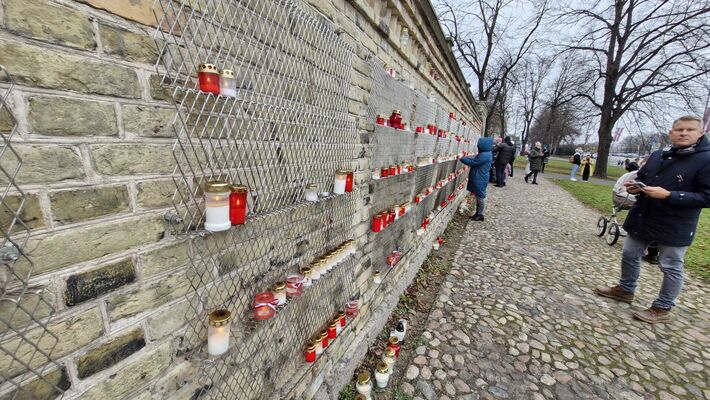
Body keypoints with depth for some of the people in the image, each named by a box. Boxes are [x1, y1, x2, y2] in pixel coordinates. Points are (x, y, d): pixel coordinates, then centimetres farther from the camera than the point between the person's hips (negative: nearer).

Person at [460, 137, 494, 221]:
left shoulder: (484, 155, -23)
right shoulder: (486, 153, 10)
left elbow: (472, 162, -18)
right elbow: (475, 159, 16)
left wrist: (462, 158, -7)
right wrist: (466, 157, 5)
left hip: (480, 180, -10)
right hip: (479, 179, 10)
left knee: (480, 197, 2)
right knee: (478, 196, 17)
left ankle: (480, 215, 14)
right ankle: (478, 213, 28)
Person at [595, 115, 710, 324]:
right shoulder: (658, 155, 6)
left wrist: (668, 195, -27)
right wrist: (634, 186, -3)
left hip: (674, 226, -6)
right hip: (641, 219, 6)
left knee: (671, 268, 9)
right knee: (629, 256, 16)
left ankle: (662, 309, 23)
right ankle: (625, 290, 35)